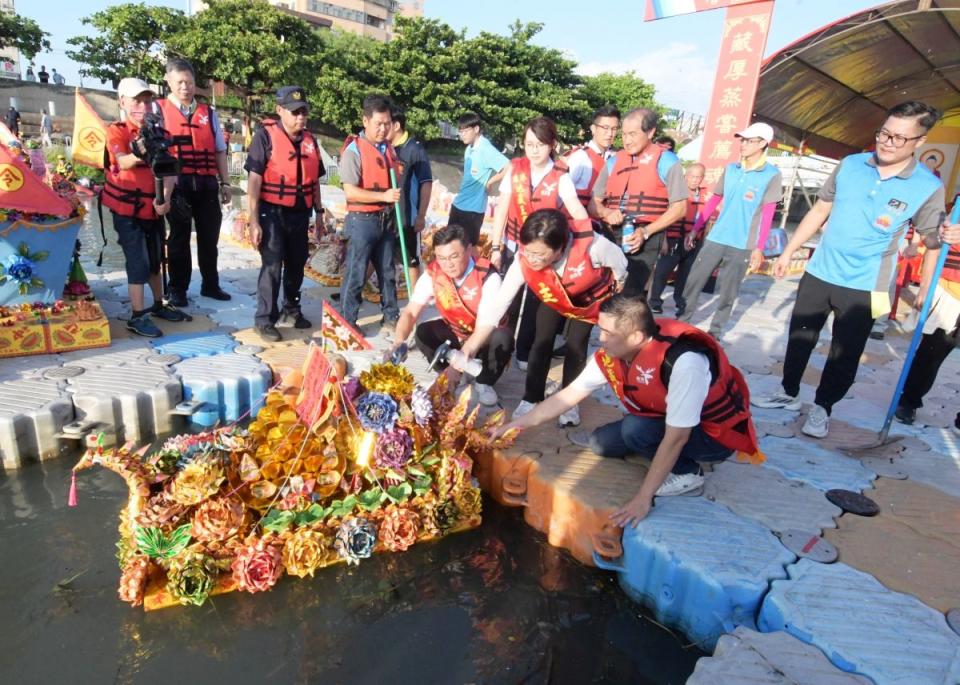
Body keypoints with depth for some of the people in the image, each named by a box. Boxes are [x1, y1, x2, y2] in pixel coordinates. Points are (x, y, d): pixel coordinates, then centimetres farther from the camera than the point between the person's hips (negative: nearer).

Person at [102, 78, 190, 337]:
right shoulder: (116, 131, -8)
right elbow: (123, 163, -26)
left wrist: (165, 198, -16)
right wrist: (140, 153, -47)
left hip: (154, 207, 5)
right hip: (127, 209, -5)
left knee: (155, 258, 14)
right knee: (138, 261, -8)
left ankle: (159, 305, 28)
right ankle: (137, 317, -2)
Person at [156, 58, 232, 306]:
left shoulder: (208, 113, 14)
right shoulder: (158, 110, 4)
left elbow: (220, 151, 13)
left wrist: (225, 183, 8)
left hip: (206, 184, 3)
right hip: (177, 184, -2)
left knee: (209, 236, 9)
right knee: (179, 237, 6)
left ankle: (210, 284, 23)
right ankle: (178, 289, 17)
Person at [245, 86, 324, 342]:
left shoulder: (310, 140, 8)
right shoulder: (265, 136, -8)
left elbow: (314, 179, 16)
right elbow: (254, 180, -12)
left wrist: (318, 212, 14)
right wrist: (254, 221, -17)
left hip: (300, 214, 5)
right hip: (272, 213, -5)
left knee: (296, 264, 15)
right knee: (272, 266, -6)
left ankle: (292, 310, 32)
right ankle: (265, 319, 5)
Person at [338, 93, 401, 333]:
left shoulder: (389, 149, 10)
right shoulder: (353, 150, -10)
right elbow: (350, 192, -17)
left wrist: (395, 216, 17)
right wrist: (383, 196, -23)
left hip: (386, 220, 7)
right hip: (362, 220, -6)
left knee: (387, 272, 14)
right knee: (355, 275, -1)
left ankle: (391, 318, 26)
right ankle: (347, 325, 9)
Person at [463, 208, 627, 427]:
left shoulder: (591, 244, -45)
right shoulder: (524, 261, -38)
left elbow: (618, 262, -21)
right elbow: (499, 304, -35)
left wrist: (617, 284, 1)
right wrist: (468, 348, -40)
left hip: (592, 297, -1)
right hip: (552, 299, 2)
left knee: (576, 346, -5)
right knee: (542, 341, -4)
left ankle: (569, 402, 14)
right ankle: (531, 399, 13)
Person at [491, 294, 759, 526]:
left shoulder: (683, 362, -38)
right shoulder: (612, 354, -16)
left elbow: (676, 437, -32)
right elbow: (569, 395, -7)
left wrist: (643, 498, -27)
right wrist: (516, 424, -6)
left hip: (717, 431, -7)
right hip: (666, 419, 7)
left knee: (635, 429, -29)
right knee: (600, 442, -6)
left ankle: (687, 472, -4)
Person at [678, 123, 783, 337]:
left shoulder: (772, 175, -4)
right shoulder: (730, 169, 7)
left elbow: (767, 215, -5)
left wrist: (758, 248, -9)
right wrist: (695, 230, 8)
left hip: (743, 245, -3)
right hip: (715, 239, 3)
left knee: (728, 293, 6)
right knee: (693, 283, 3)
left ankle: (715, 332, 18)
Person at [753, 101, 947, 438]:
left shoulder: (928, 188, -9)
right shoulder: (849, 165, -2)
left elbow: (934, 244, -2)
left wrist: (924, 295, -6)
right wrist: (788, 252, 6)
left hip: (864, 287, -3)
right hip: (819, 273, 3)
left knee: (844, 354, 6)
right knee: (799, 337, 13)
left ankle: (822, 408, 25)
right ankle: (788, 394, 31)